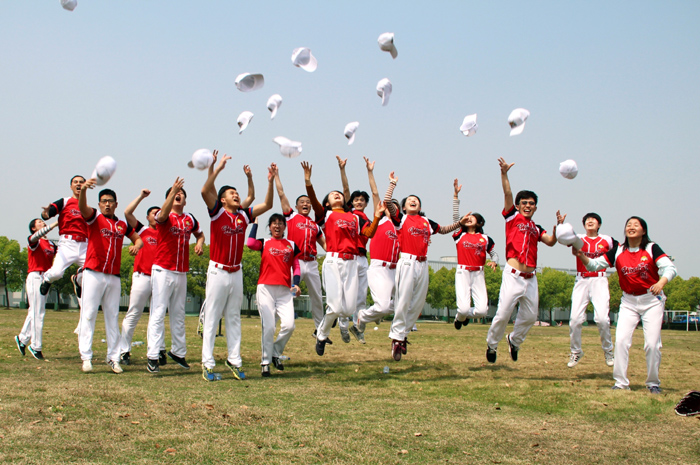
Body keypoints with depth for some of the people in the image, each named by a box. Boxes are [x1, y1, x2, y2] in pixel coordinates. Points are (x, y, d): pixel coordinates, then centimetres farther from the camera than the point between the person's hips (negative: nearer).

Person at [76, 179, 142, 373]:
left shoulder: (122, 225, 13)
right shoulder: (94, 218, 1)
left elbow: (138, 238, 25)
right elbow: (82, 208, -20)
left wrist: (137, 245, -2)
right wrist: (83, 190, -42)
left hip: (114, 276, 4)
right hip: (94, 274, -4)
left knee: (113, 317, 7)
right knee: (88, 314, -5)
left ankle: (113, 358, 12)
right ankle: (86, 357, -4)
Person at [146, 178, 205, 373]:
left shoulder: (190, 219, 10)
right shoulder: (164, 217, -5)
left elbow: (200, 234, 28)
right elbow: (163, 214, -31)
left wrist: (199, 243, 5)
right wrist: (173, 191, -40)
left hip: (181, 273, 6)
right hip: (163, 270, -5)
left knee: (178, 314, 14)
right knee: (158, 313, -8)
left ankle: (178, 351, 26)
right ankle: (153, 357, -8)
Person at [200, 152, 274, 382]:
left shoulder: (244, 215, 8)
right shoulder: (217, 212, -5)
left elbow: (267, 204, 7)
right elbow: (205, 191, -20)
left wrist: (271, 181, -4)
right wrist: (216, 169, -24)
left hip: (236, 272, 5)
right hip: (218, 271, -5)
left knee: (234, 319, 10)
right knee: (212, 318, -2)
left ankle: (234, 360, 16)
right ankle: (208, 364, 0)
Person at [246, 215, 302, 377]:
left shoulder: (292, 245, 16)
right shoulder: (264, 243, 9)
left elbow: (296, 267, 13)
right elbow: (250, 243, -14)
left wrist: (296, 284, -4)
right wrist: (255, 223, -1)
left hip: (285, 291, 2)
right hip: (266, 289, -2)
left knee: (289, 325, -13)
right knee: (268, 326, -8)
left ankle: (275, 353, 12)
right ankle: (265, 362, 5)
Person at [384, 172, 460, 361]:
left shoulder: (426, 222, 19)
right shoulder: (401, 218, 5)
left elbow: (444, 229, 33)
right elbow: (387, 201, -8)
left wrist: (460, 222, 22)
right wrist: (393, 183, -1)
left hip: (423, 264, 5)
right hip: (407, 262, -5)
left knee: (418, 303, 4)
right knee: (403, 301, -10)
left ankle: (403, 333, 15)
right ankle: (397, 337, -4)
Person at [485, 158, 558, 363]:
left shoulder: (537, 228, 19)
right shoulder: (513, 217, 6)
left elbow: (551, 242, 5)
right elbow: (507, 194, -5)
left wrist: (558, 226, -9)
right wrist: (504, 173, -16)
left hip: (530, 278, 5)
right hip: (513, 275, -5)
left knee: (530, 316, 11)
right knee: (503, 314, -7)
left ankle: (514, 340, 36)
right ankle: (492, 345, 14)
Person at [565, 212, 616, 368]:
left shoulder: (607, 240, 7)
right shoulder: (579, 239, 5)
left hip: (599, 281, -1)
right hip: (581, 282, 1)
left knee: (602, 318, -14)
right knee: (575, 319, -6)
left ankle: (608, 351, 8)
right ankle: (576, 352, 14)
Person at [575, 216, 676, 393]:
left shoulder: (651, 249, -8)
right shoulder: (618, 251, 0)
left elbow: (670, 267, -19)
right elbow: (594, 265, -2)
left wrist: (661, 282, -38)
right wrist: (581, 256, -21)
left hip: (652, 301, -2)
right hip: (628, 302, 3)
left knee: (652, 343, -4)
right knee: (621, 340, -9)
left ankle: (653, 383, 13)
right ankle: (621, 382, -2)